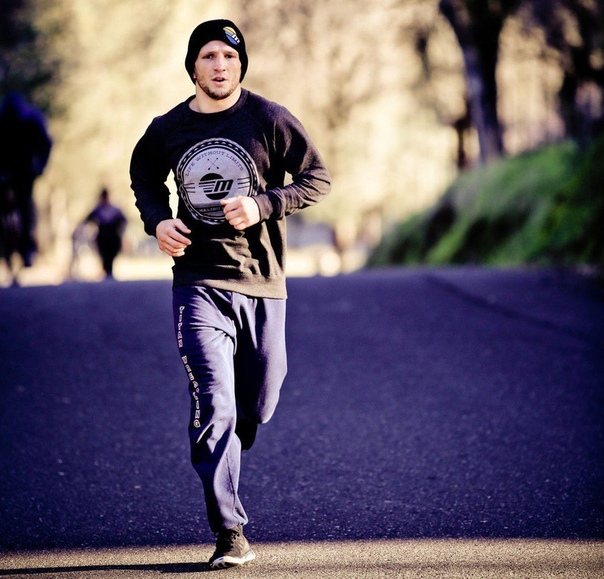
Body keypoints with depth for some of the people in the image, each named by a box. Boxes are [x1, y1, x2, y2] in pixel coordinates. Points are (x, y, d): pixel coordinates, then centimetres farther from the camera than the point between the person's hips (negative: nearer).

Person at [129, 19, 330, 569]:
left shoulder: (270, 120, -3)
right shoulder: (166, 131, 2)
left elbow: (318, 178, 0)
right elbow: (144, 177, 21)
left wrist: (263, 204, -15)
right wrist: (157, 220, 1)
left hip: (263, 281, 1)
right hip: (199, 282, -1)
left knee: (260, 402, 11)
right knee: (213, 404, -11)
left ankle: (222, 454, 45)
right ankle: (230, 533, -8)